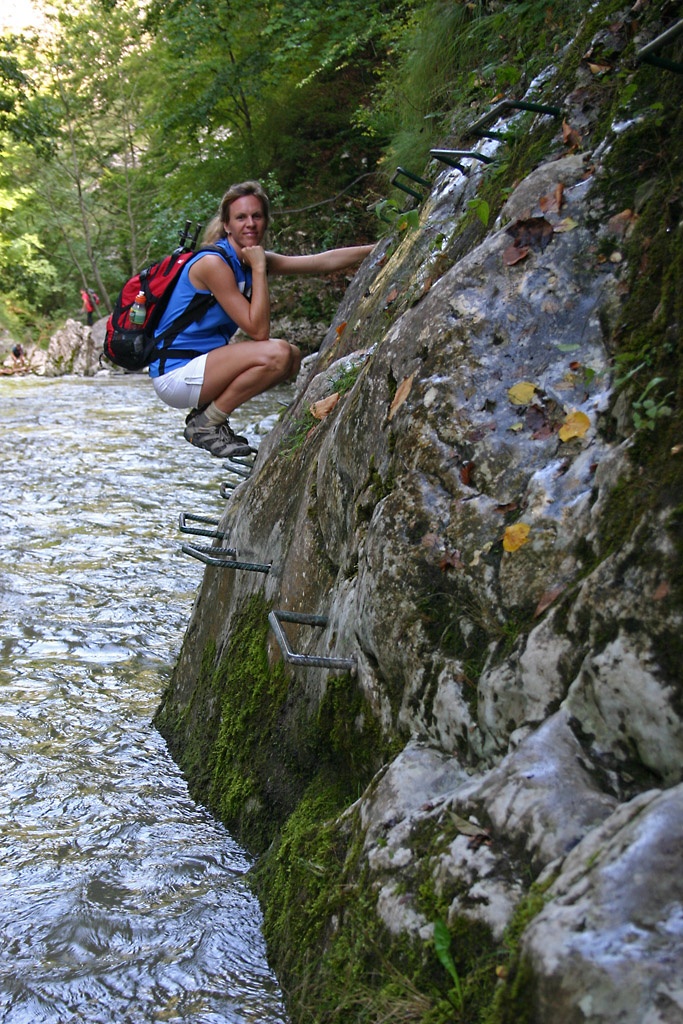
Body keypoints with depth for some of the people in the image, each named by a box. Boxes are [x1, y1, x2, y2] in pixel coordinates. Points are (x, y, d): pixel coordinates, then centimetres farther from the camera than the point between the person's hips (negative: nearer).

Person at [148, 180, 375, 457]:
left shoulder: (253, 259, 7)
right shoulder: (213, 263, -18)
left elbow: (324, 261, 8)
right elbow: (258, 330, -22)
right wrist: (259, 270, -18)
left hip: (202, 365, 9)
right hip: (175, 373, -9)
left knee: (293, 356, 9)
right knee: (277, 353, -23)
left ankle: (206, 412, 7)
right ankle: (205, 424, -9)